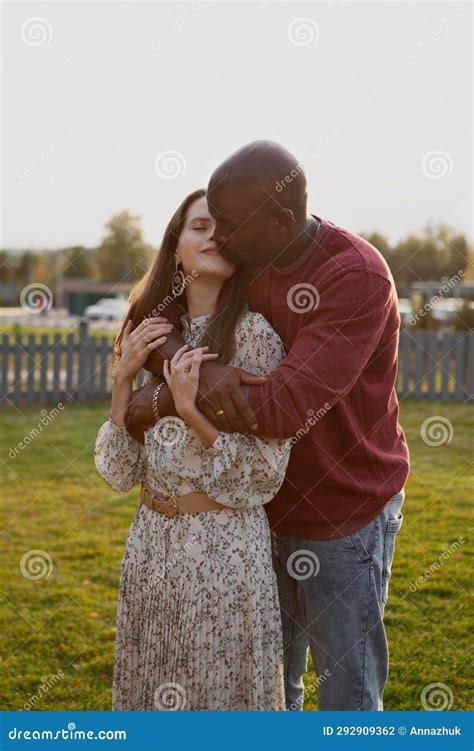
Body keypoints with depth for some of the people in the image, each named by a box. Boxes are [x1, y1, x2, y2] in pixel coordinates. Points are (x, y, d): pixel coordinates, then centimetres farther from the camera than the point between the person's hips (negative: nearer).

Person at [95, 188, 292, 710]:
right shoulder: (154, 333, 6)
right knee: (152, 692, 17)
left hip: (225, 544, -5)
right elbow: (118, 472, 1)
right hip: (151, 539, 5)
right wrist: (124, 377, -9)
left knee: (223, 691, 9)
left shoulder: (252, 333, -10)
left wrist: (190, 410, -23)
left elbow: (263, 476, -13)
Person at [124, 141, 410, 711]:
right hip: (266, 507, 6)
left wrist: (163, 403, -23)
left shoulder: (358, 279, -27)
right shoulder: (237, 261, -5)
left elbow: (288, 407, -34)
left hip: (345, 516, -6)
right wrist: (199, 369, -29)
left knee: (348, 692, 8)